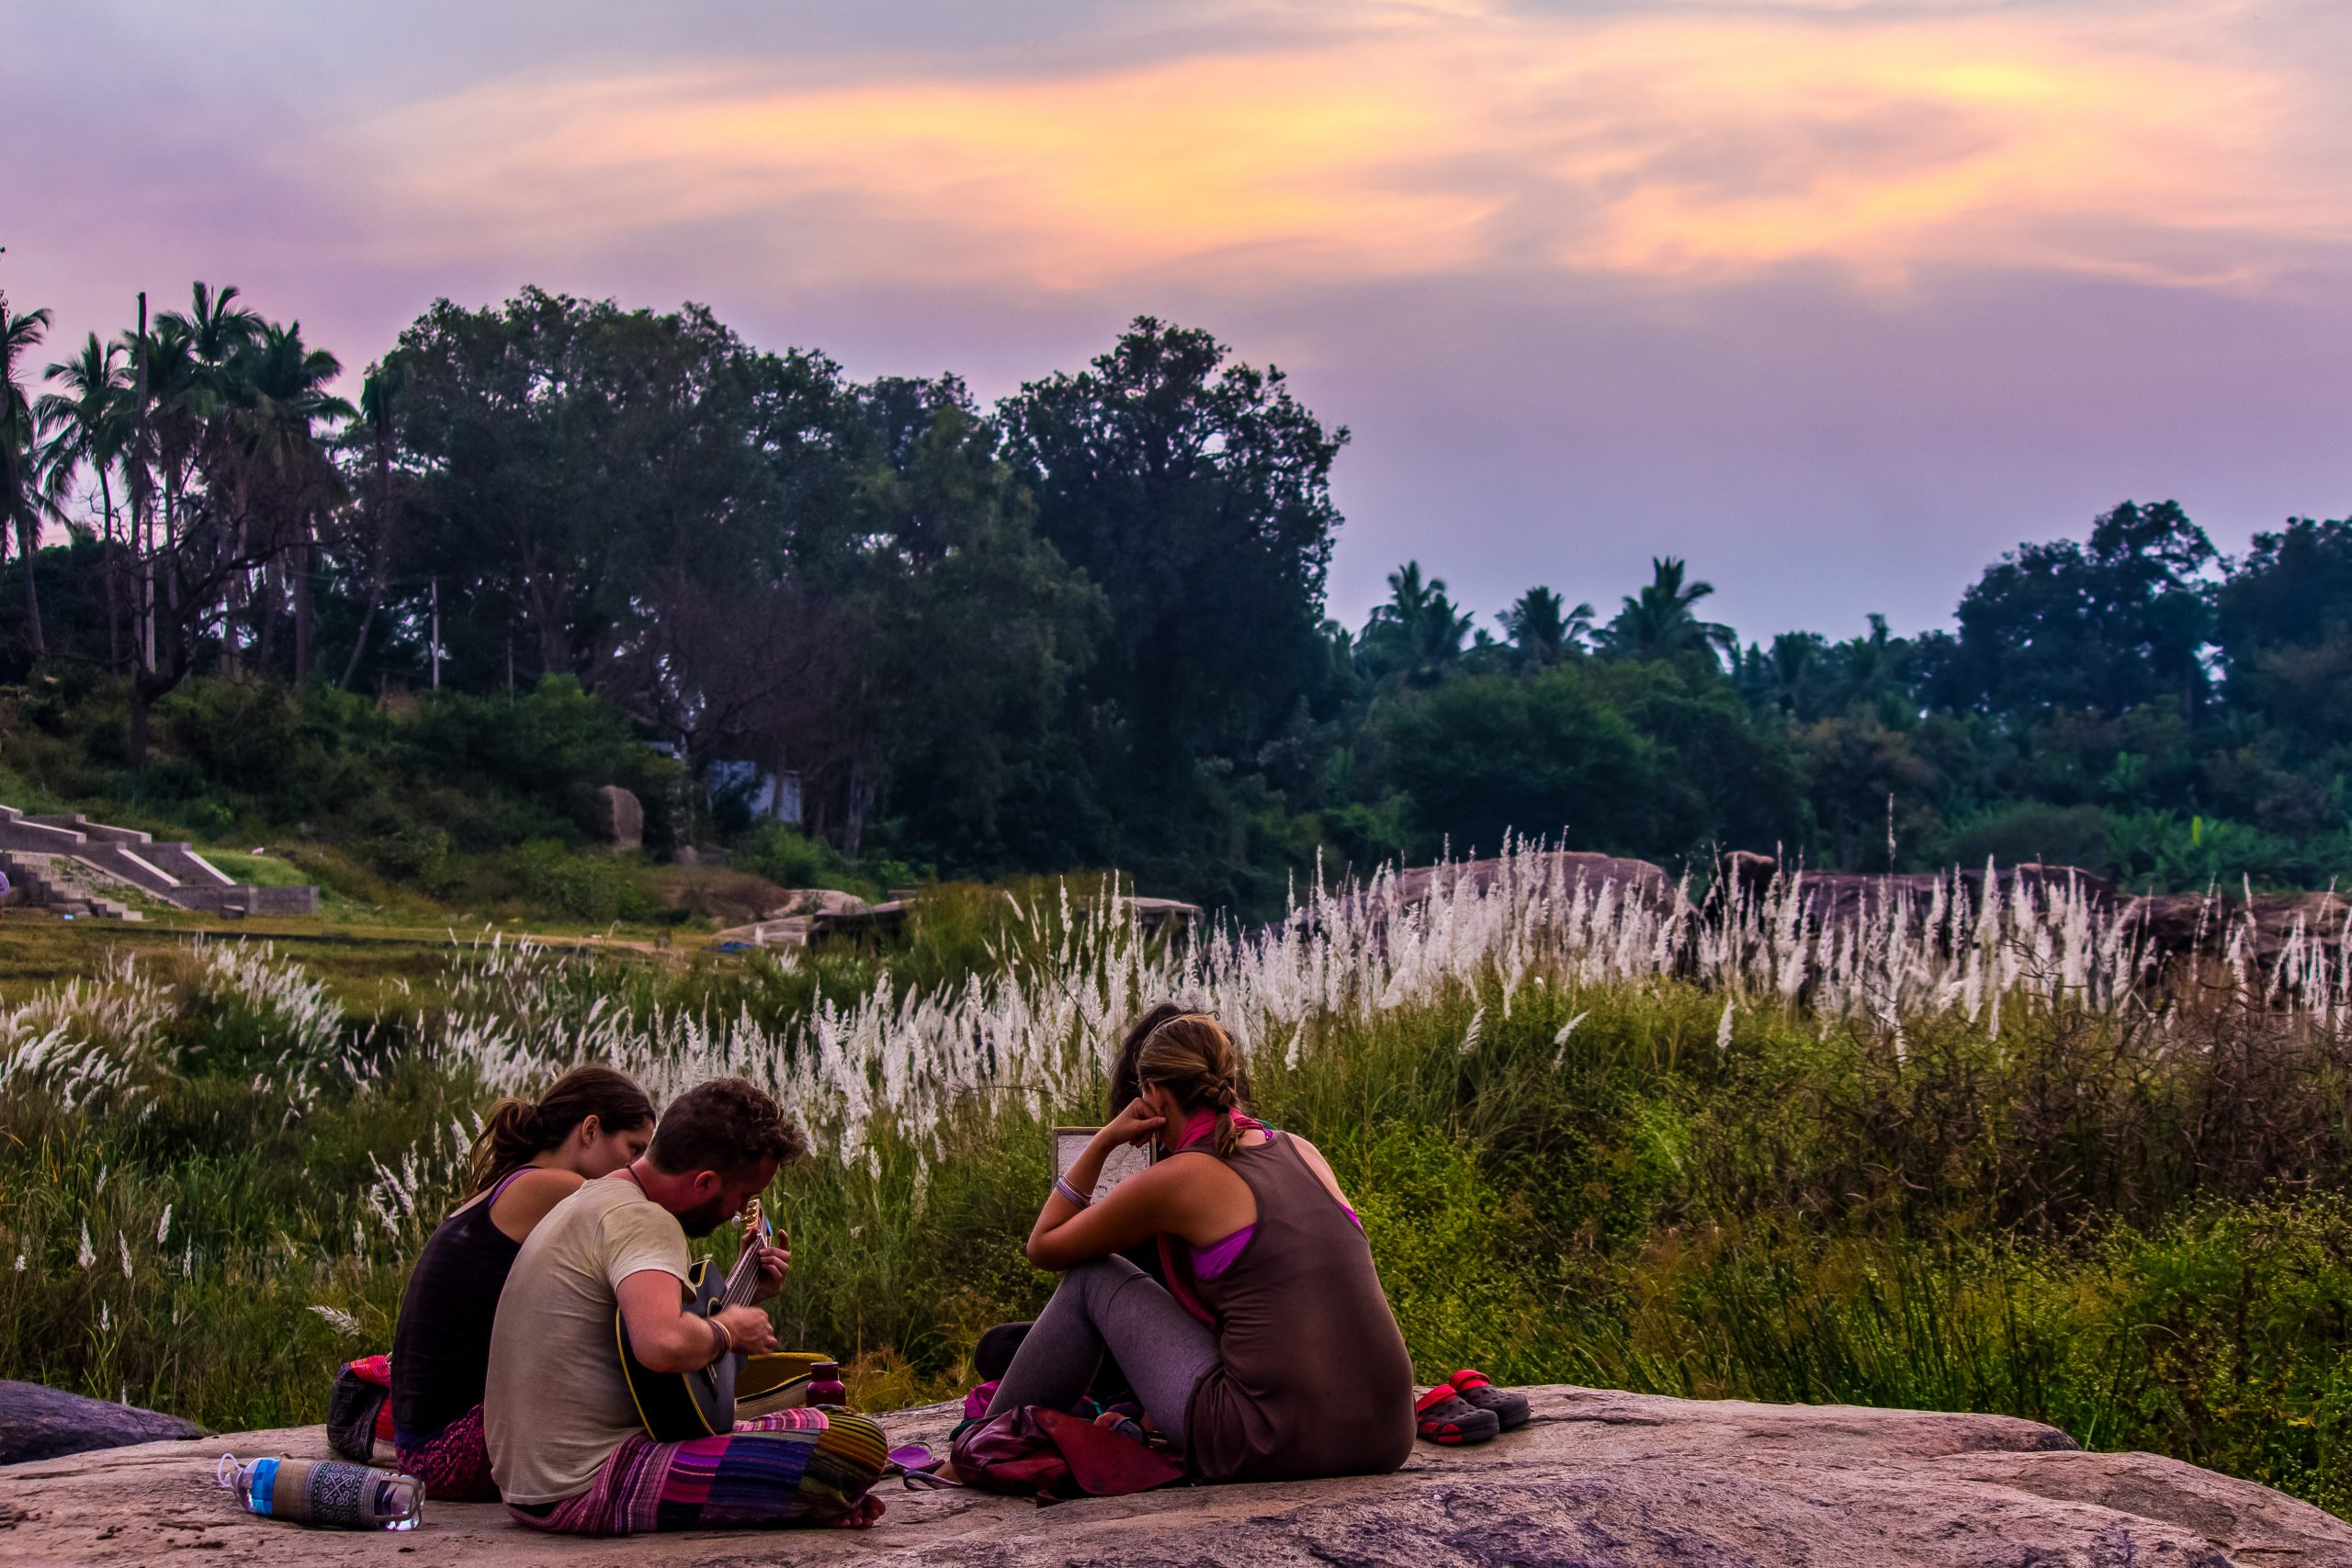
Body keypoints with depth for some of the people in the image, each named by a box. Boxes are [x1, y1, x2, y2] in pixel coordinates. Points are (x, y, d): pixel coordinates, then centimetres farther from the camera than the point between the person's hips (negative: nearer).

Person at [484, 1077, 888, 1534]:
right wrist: (728, 1331, -14)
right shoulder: (640, 1220, -16)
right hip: (590, 1489, -11)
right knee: (859, 1441, -20)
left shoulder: (593, 1199, 17)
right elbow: (665, 1344, -34)